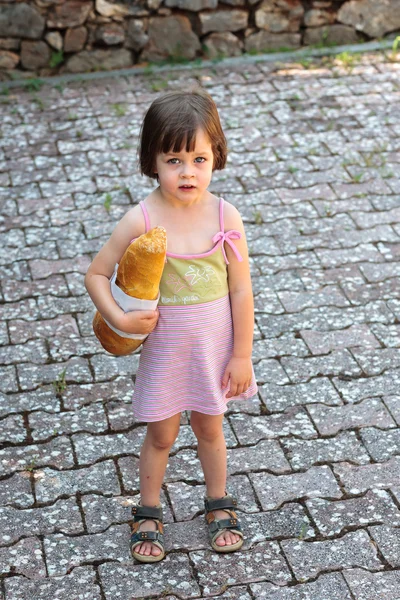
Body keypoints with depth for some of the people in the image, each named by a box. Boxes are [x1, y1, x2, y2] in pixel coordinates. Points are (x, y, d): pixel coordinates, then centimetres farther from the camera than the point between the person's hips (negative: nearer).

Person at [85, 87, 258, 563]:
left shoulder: (224, 216, -15)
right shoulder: (141, 221, -19)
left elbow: (240, 290, -7)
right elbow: (96, 274, -9)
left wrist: (242, 355, -4)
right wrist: (119, 319, -24)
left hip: (214, 345, 1)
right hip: (163, 347, -1)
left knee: (209, 428, 20)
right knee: (161, 435, 15)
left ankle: (219, 505, 44)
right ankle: (148, 514, 39)